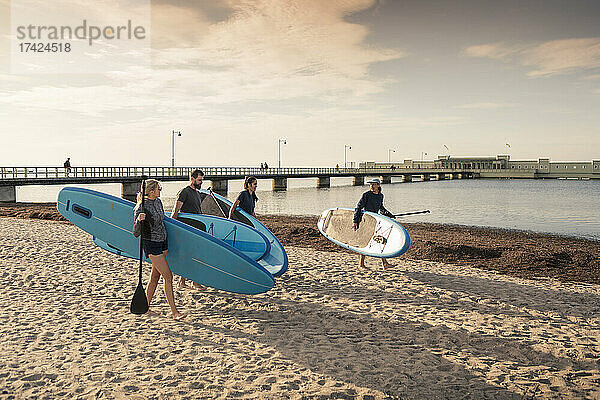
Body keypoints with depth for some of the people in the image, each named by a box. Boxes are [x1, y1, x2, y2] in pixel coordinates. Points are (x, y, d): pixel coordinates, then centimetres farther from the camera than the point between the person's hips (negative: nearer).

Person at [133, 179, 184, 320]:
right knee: (168, 276, -8)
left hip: (163, 241, 8)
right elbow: (136, 233, -19)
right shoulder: (140, 209, -20)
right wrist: (138, 220, -38)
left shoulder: (158, 201, 3)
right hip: (151, 244, -8)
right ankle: (174, 311, -2)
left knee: (155, 276, 14)